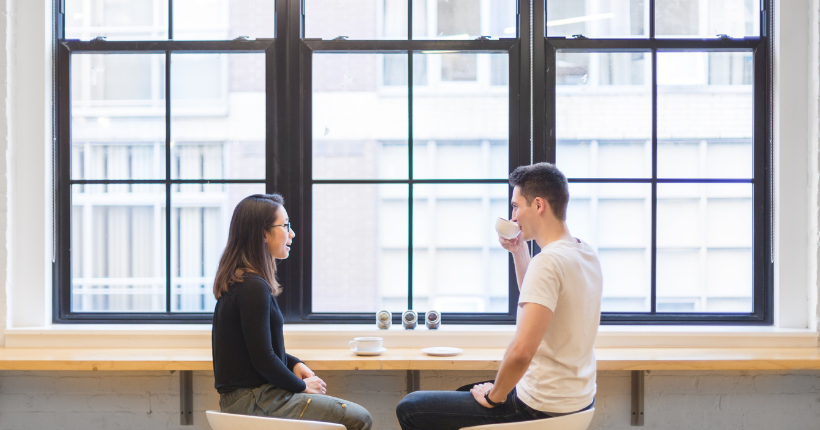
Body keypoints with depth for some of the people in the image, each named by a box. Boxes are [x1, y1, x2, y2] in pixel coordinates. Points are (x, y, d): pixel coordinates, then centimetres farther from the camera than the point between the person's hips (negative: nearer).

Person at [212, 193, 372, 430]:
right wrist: (301, 386, -6)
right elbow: (263, 359, -20)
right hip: (253, 400, -10)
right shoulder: (253, 287, -21)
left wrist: (293, 364, 7)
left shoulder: (237, 280, 11)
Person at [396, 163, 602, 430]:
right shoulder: (587, 254, 6)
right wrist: (519, 251, 14)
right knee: (463, 392, 34)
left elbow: (521, 351, -32)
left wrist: (493, 396, -15)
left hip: (541, 408, -10)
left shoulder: (548, 261, -24)